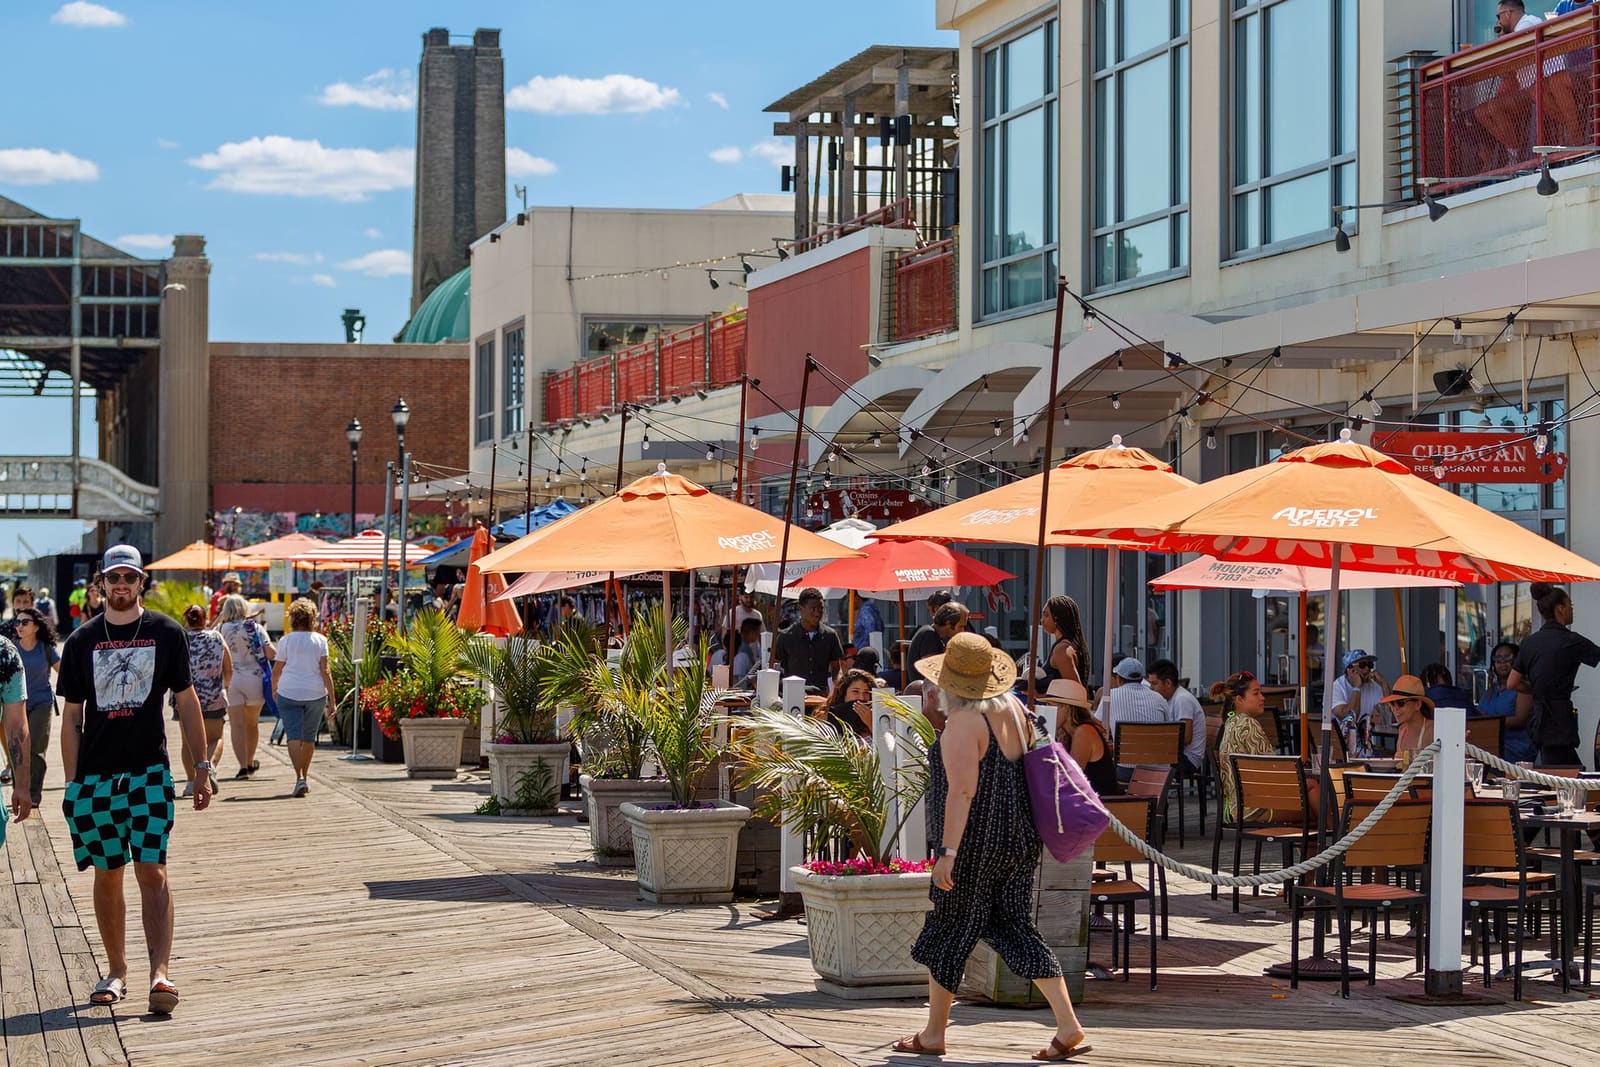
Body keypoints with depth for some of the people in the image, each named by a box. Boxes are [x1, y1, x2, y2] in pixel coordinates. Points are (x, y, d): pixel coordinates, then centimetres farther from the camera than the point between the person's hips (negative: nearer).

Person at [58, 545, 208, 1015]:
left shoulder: (166, 634, 2)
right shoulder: (82, 641, 6)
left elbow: (187, 703, 7)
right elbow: (71, 717, 9)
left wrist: (202, 769, 4)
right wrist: (71, 783, 5)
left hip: (150, 772, -2)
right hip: (95, 775, 2)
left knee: (152, 871, -11)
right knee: (107, 876, 8)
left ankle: (159, 973, -17)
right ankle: (116, 972, 19)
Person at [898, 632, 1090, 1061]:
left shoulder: (962, 723, -17)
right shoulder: (1014, 709, 8)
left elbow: (962, 790, -23)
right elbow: (1028, 766, 17)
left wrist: (948, 853, -24)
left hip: (975, 844, -8)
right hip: (1019, 841, 8)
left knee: (948, 932, 6)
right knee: (1016, 929, 10)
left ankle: (933, 1034, 16)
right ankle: (1068, 1026, 2)